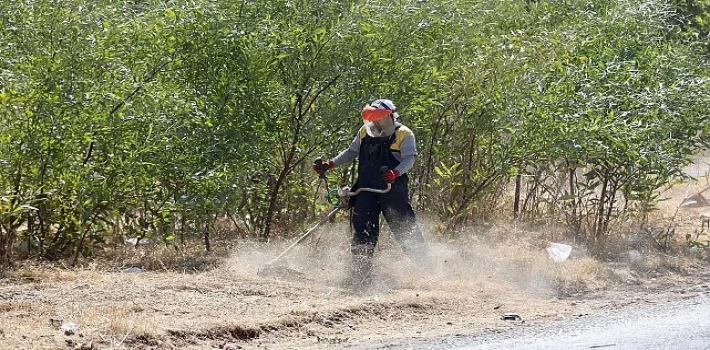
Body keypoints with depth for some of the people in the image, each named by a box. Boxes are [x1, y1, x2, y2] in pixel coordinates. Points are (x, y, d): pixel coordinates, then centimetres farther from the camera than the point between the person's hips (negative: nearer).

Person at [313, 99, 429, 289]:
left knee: (404, 228, -3)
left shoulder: (404, 135, -3)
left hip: (393, 190, -4)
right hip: (367, 189, 4)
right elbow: (351, 152, 23)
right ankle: (360, 273, -2)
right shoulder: (365, 132, 11)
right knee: (364, 230, -3)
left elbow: (409, 159, -13)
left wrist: (395, 173, -33)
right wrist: (329, 164, 13)